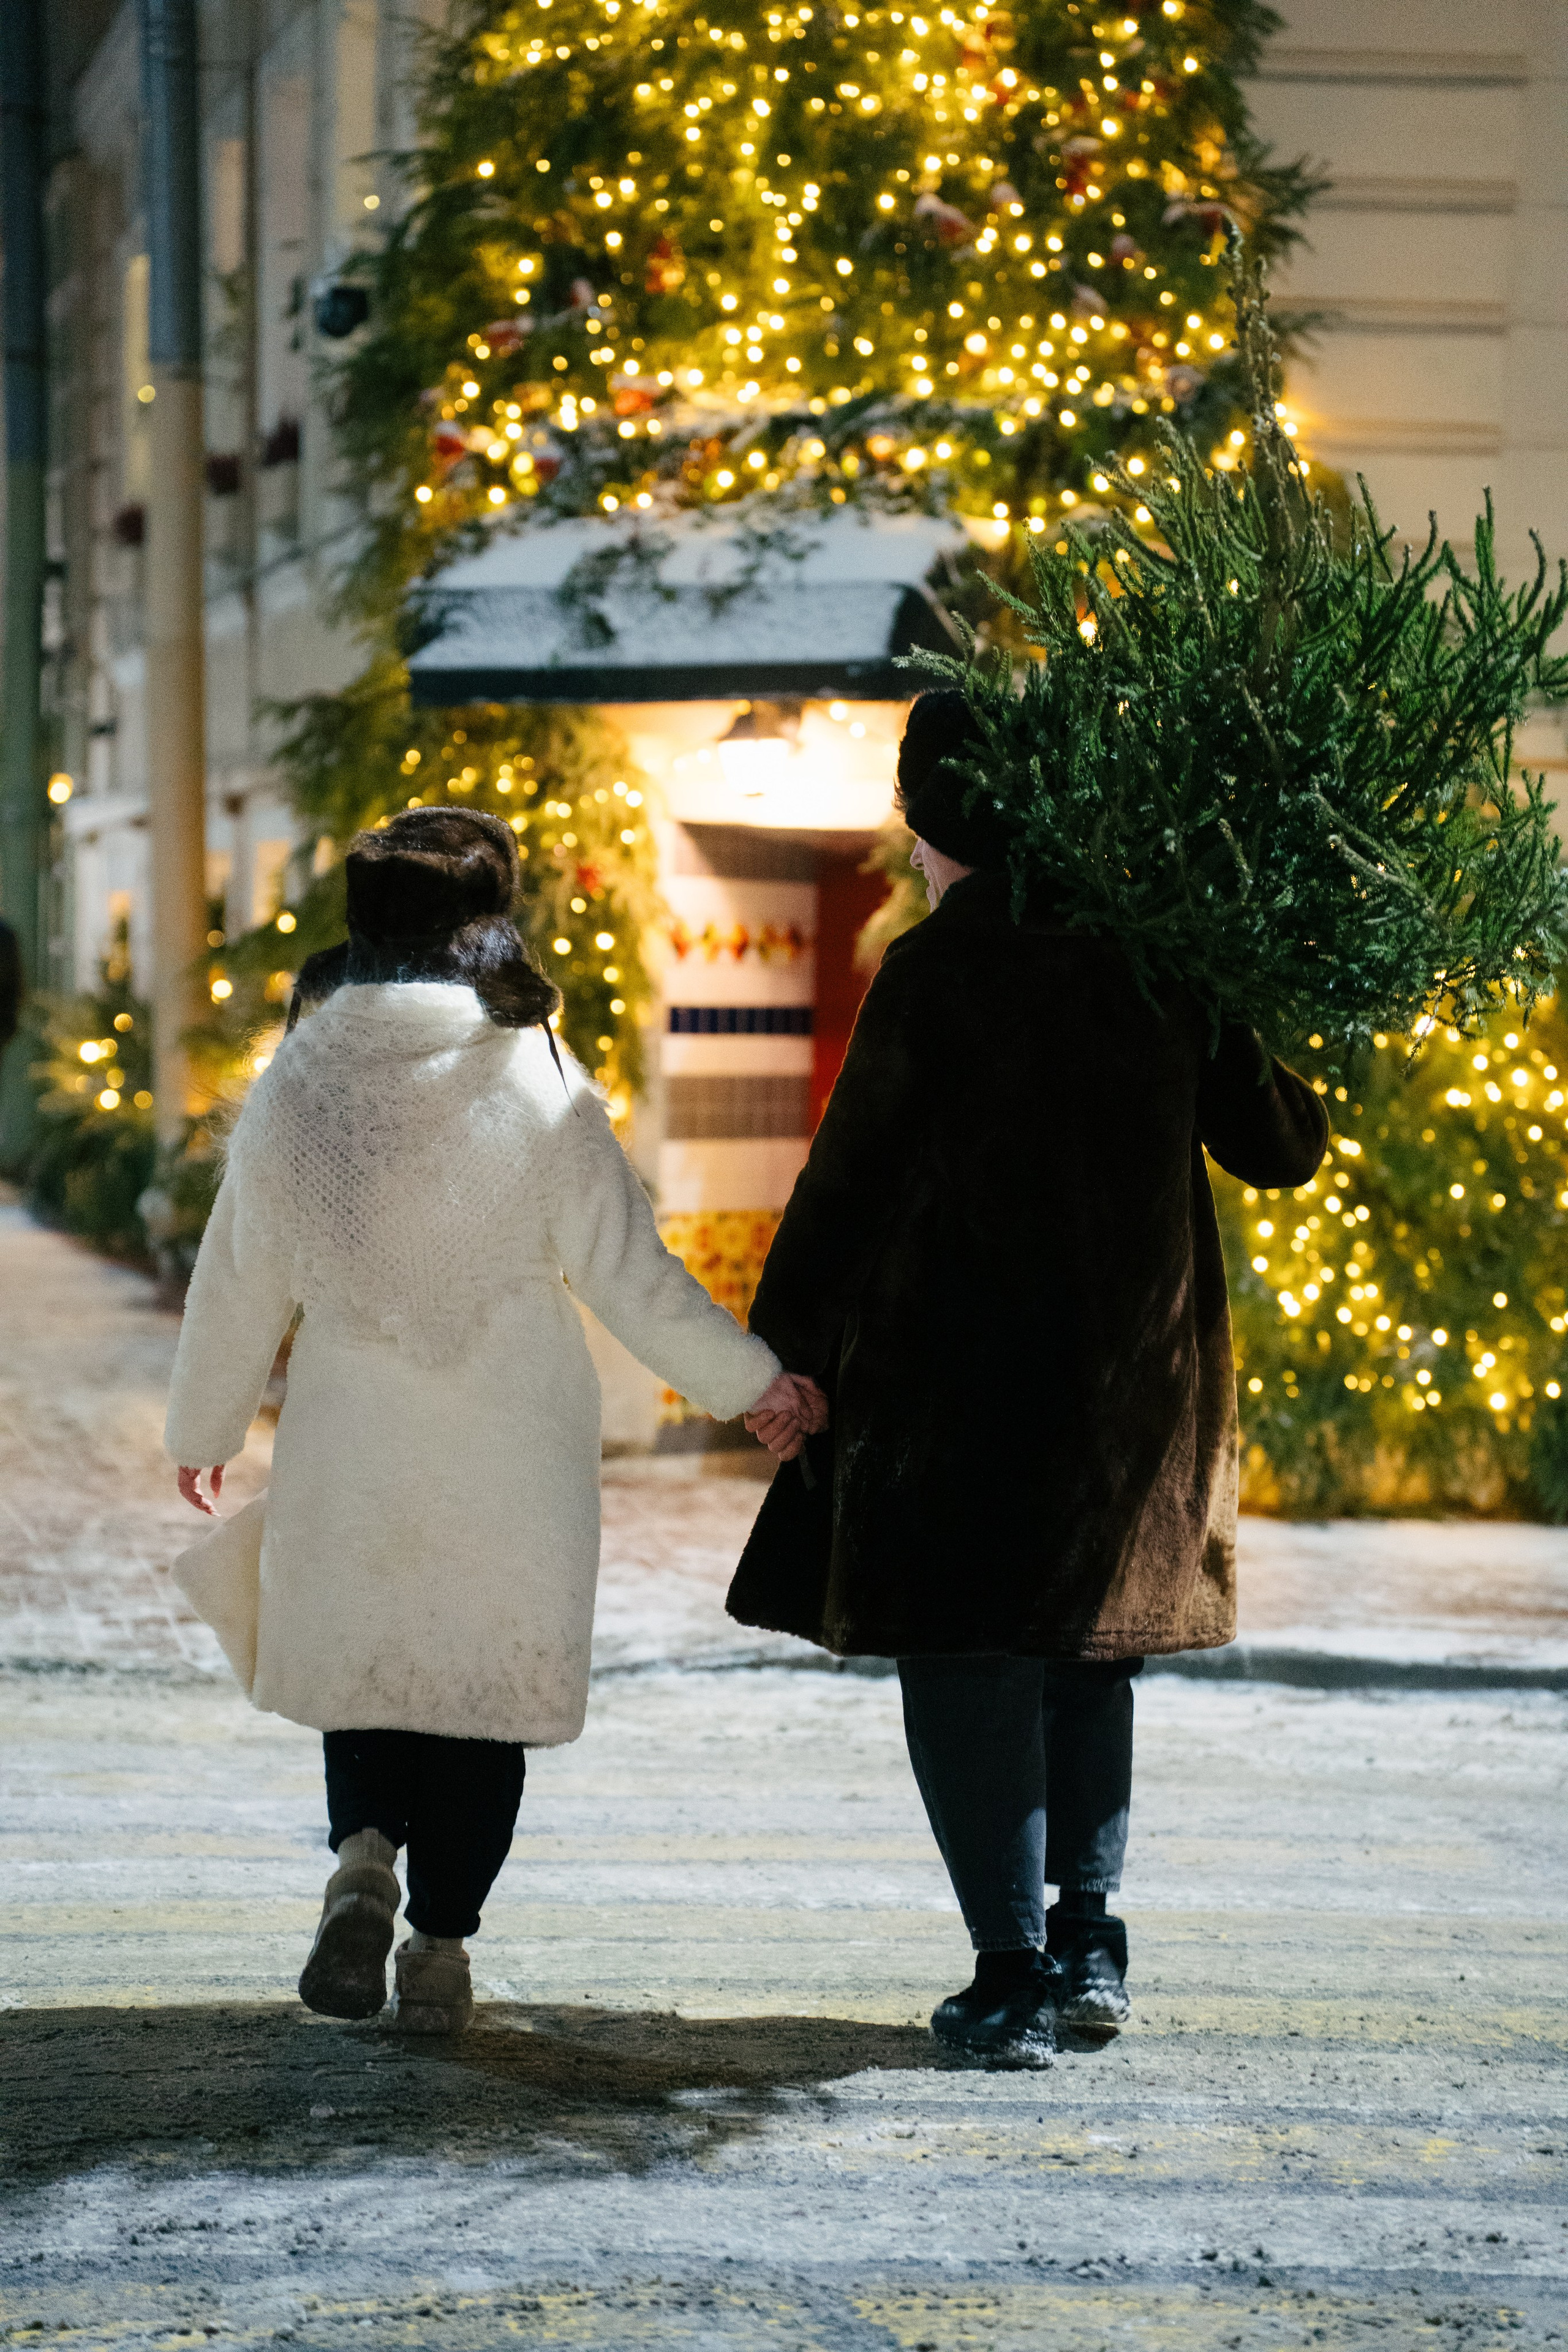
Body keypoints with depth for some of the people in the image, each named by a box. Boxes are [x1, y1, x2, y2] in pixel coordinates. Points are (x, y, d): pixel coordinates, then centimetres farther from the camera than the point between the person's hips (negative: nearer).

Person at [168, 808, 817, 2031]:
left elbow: (241, 1285, 3)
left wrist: (205, 1430, 19)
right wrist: (749, 1379, 6)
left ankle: (367, 1851, -9)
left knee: (367, 1657, 18)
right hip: (511, 1462, -1)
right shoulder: (543, 1091, -10)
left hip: (350, 1458, 1)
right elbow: (629, 1274, -7)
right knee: (485, 1682, 11)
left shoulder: (295, 1088, -4)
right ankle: (440, 1947, 11)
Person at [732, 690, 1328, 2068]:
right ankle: (1088, 1943, 18)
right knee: (1091, 1652, 19)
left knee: (969, 1659, 1)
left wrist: (784, 1348, 1)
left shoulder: (935, 970, -11)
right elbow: (1281, 1150, 10)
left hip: (967, 1362, -5)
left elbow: (850, 1177, -8)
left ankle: (1012, 1976, -3)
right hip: (1139, 1372, 5)